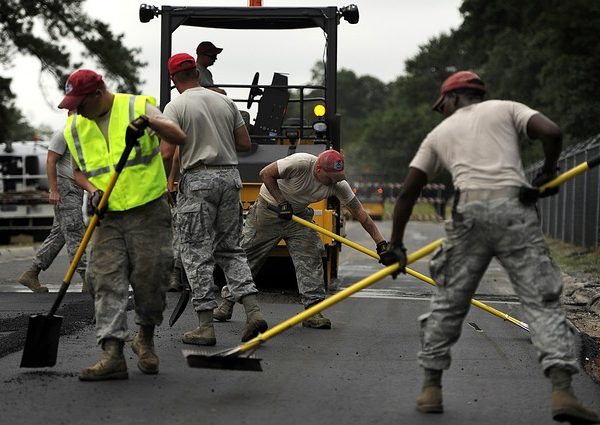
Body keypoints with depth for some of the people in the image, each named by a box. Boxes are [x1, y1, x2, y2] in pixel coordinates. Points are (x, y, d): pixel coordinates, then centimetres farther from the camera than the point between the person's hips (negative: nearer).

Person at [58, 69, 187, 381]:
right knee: (107, 281, -8)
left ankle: (145, 340, 24)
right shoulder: (74, 128, 8)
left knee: (150, 279, -1)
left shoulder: (138, 106, -5)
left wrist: (149, 121, -30)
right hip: (107, 217, 3)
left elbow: (179, 138, -13)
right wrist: (91, 190, -1)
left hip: (148, 212, -3)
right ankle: (113, 355, -12)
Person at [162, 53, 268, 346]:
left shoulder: (175, 107, -6)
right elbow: (245, 143, 12)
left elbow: (167, 154, -13)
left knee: (197, 254, 0)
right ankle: (253, 310, 1)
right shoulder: (225, 102, 10)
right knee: (230, 249, 14)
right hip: (230, 177, 5)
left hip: (197, 180, -5)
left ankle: (205, 326, 0)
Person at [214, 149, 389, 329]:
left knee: (310, 257, -13)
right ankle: (228, 300, 15)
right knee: (246, 255, 0)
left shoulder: (339, 185, -18)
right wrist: (281, 203, -25)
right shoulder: (301, 163, -33)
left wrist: (381, 242, -17)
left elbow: (360, 213, -14)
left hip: (299, 215, 4)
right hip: (268, 208, -4)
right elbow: (266, 174, -23)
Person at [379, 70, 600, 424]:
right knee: (542, 300, -2)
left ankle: (431, 387, 19)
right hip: (514, 208, -1)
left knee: (448, 301, 15)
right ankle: (562, 390, -15)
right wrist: (549, 171, 19)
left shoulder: (439, 133, 24)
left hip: (469, 213, 1)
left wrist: (396, 245, 28)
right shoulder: (506, 108, 18)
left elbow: (409, 191, 22)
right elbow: (551, 132, 0)